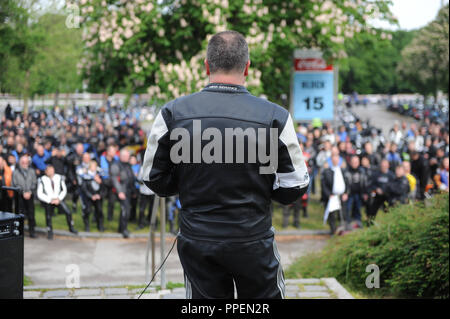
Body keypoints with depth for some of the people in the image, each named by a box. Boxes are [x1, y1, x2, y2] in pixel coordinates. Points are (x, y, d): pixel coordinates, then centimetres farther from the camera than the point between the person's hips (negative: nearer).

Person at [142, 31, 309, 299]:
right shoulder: (275, 116, -11)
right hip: (254, 241, -1)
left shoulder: (173, 113, -8)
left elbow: (154, 179, 0)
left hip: (196, 241, 2)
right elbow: (295, 187, -7)